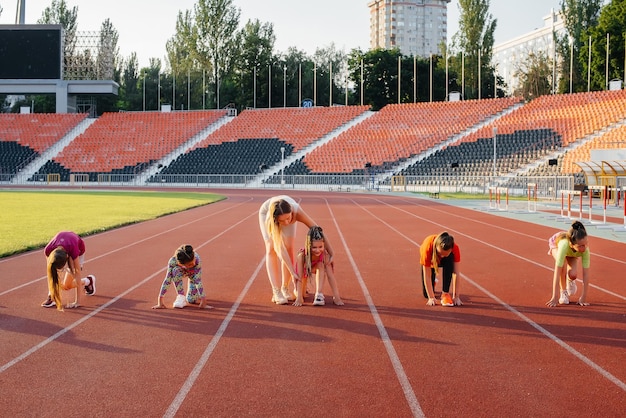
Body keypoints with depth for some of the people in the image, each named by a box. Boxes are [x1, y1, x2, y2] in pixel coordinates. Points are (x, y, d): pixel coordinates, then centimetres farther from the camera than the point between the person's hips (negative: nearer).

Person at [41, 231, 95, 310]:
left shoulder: (73, 250, -44)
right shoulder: (48, 250, -37)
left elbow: (77, 273, -37)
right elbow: (49, 272, -23)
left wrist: (77, 301, -35)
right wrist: (51, 295, -21)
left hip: (79, 249, -2)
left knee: (66, 285, -14)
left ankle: (88, 281, 13)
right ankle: (51, 297, -16)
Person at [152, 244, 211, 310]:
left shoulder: (196, 259, -42)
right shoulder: (173, 261, -40)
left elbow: (198, 281, -38)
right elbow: (167, 281, -36)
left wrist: (203, 302, -41)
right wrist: (160, 302, -38)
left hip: (193, 273, 0)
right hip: (180, 271, 1)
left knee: (191, 300, -15)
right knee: (175, 270, -36)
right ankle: (180, 297, -20)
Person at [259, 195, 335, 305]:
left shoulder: (297, 211, -43)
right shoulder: (270, 219, -45)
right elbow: (280, 249, -42)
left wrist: (331, 254, -29)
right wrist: (293, 272, -43)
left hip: (287, 212, 2)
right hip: (266, 212, -2)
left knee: (289, 248, -7)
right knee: (271, 250, -14)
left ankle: (285, 288, 4)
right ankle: (276, 292, -17)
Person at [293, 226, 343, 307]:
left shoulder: (325, 255, -37)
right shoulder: (302, 255, -40)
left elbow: (330, 276, -34)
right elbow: (299, 278, -36)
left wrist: (337, 297, -37)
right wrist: (299, 298, -40)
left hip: (316, 269, 0)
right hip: (304, 270, 0)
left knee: (321, 265, -34)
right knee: (300, 294, -9)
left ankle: (319, 294, -28)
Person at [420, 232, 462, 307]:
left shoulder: (455, 248, -38)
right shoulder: (427, 248, -42)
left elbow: (456, 273, -34)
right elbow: (427, 276, -36)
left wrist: (456, 296, -36)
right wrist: (431, 298, -35)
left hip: (446, 261, 0)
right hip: (430, 261, 0)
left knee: (449, 259, -38)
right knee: (427, 294, -4)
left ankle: (445, 294, -28)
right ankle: (433, 281, 32)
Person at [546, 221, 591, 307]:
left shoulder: (585, 248, -40)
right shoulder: (564, 245, -47)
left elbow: (586, 274, -34)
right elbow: (557, 273, -46)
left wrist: (583, 297, -33)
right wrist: (555, 298, -44)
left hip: (572, 252, 2)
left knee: (573, 275, -20)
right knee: (562, 266, -32)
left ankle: (570, 280, 18)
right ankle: (563, 292, -6)